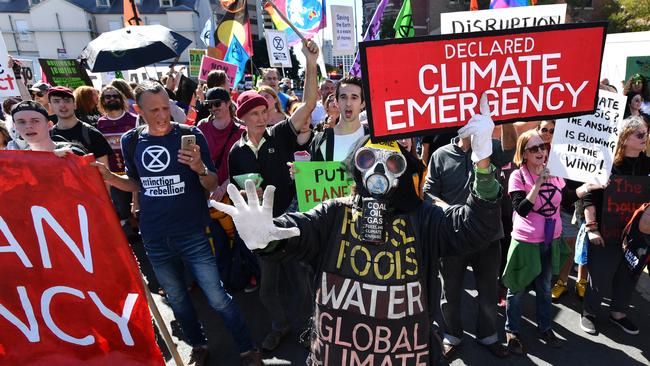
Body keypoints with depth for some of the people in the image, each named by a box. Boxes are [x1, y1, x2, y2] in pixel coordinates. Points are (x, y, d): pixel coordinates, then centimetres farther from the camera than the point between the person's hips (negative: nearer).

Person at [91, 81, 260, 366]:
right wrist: (107, 176, -4)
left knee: (217, 298, 0)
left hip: (192, 234, -4)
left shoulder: (190, 135, -10)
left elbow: (212, 186, -7)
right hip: (154, 237, 4)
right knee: (176, 298, 19)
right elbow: (137, 184, 14)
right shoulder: (131, 141, 1)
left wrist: (200, 168, -28)